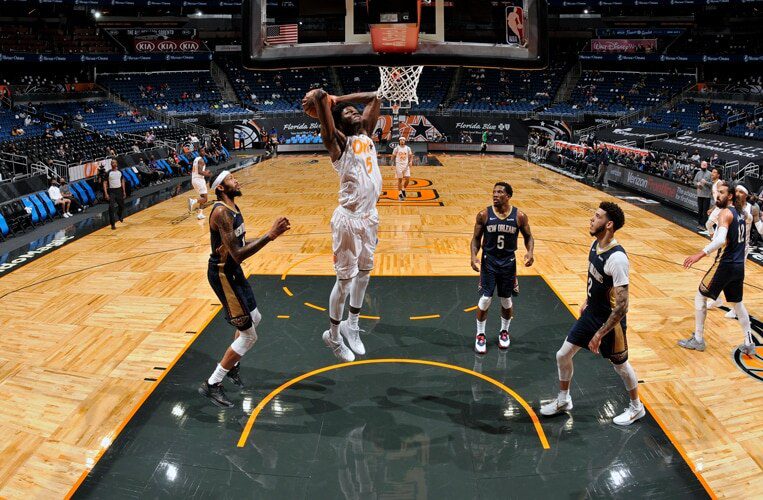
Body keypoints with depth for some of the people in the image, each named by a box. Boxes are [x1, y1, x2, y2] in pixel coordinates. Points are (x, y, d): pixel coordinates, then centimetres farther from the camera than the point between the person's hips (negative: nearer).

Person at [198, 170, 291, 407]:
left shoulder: (234, 208, 7)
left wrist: (272, 233, 5)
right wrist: (270, 235, -32)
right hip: (222, 275, -10)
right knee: (249, 336, -5)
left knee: (254, 318, 25)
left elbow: (241, 244, 16)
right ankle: (212, 385, 6)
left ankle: (232, 365, 44)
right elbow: (238, 254, -30)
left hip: (234, 271, 10)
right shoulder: (221, 212, -24)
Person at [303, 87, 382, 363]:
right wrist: (316, 99, -1)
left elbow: (374, 97, 17)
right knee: (345, 280, 3)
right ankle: (333, 335, 21)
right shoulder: (338, 142, -12)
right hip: (349, 219, -8)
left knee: (364, 272, 20)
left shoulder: (366, 134, 9)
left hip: (370, 216, 8)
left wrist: (337, 99, 12)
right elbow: (319, 95, -24)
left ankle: (351, 325, 38)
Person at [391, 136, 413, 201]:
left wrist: (411, 161, -10)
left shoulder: (408, 148, 5)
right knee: (400, 180, -1)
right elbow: (393, 156, 5)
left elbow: (411, 156, 9)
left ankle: (403, 189, 20)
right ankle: (400, 194, 6)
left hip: (406, 165, 2)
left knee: (407, 179, -6)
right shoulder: (396, 148, -1)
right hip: (399, 165, -2)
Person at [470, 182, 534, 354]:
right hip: (489, 261, 0)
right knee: (485, 299, -2)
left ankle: (504, 331, 35)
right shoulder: (484, 215, -9)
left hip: (508, 262, 1)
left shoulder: (519, 216, -9)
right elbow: (476, 238, -1)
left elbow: (528, 237, 4)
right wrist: (474, 256, -16)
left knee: (506, 300, 12)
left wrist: (530, 252, -15)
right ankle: (480, 335, 17)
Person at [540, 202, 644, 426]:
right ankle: (563, 400, 33)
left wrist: (600, 334, -26)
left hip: (610, 321, -8)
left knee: (620, 365, 15)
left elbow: (622, 306, -29)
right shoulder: (595, 244, -5)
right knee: (562, 355, 11)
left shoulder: (617, 258, -31)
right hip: (591, 313, 8)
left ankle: (636, 407, 40)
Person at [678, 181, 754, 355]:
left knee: (700, 297, 6)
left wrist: (700, 254, -34)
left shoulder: (725, 213, -16)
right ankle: (749, 344, 27)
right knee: (737, 303, 21)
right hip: (739, 266, 8)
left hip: (725, 265, -8)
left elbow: (720, 240, -31)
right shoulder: (740, 212, 10)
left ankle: (698, 340, 12)